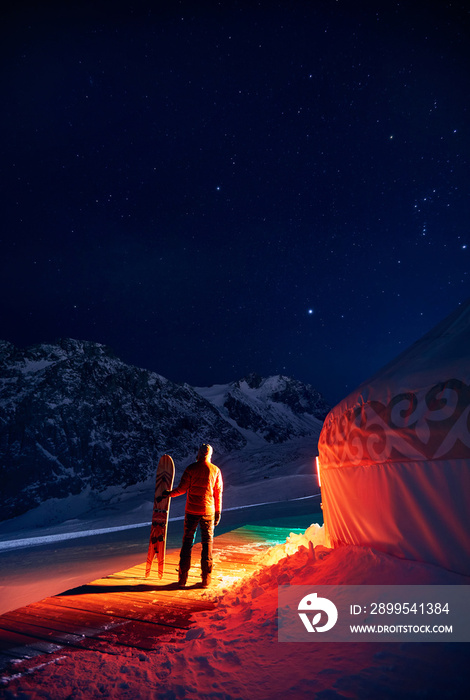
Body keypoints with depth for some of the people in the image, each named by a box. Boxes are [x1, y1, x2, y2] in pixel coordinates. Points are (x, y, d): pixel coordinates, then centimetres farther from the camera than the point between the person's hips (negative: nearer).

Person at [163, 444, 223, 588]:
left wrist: (169, 493, 13)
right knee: (207, 542, 10)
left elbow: (182, 488, -5)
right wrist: (218, 511, 12)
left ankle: (182, 577, 14)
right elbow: (218, 492, 3)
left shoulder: (191, 468, -6)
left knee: (187, 542, 10)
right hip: (208, 511, 1)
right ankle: (206, 579, 12)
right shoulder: (215, 470, -1)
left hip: (191, 511, -1)